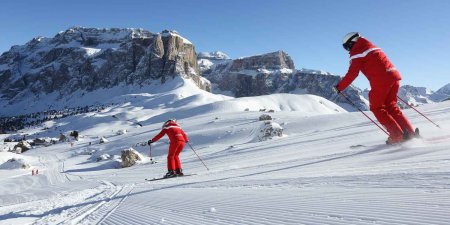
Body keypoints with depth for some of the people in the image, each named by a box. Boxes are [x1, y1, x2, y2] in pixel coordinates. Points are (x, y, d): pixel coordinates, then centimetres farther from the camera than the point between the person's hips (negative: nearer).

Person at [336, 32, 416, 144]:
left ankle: (398, 136, -3)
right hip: (393, 75, 8)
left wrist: (340, 86, 3)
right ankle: (410, 133, 11)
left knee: (377, 108, 4)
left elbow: (352, 73, -7)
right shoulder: (371, 47, 26)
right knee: (391, 107, 17)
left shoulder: (357, 52, 0)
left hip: (380, 80, -8)